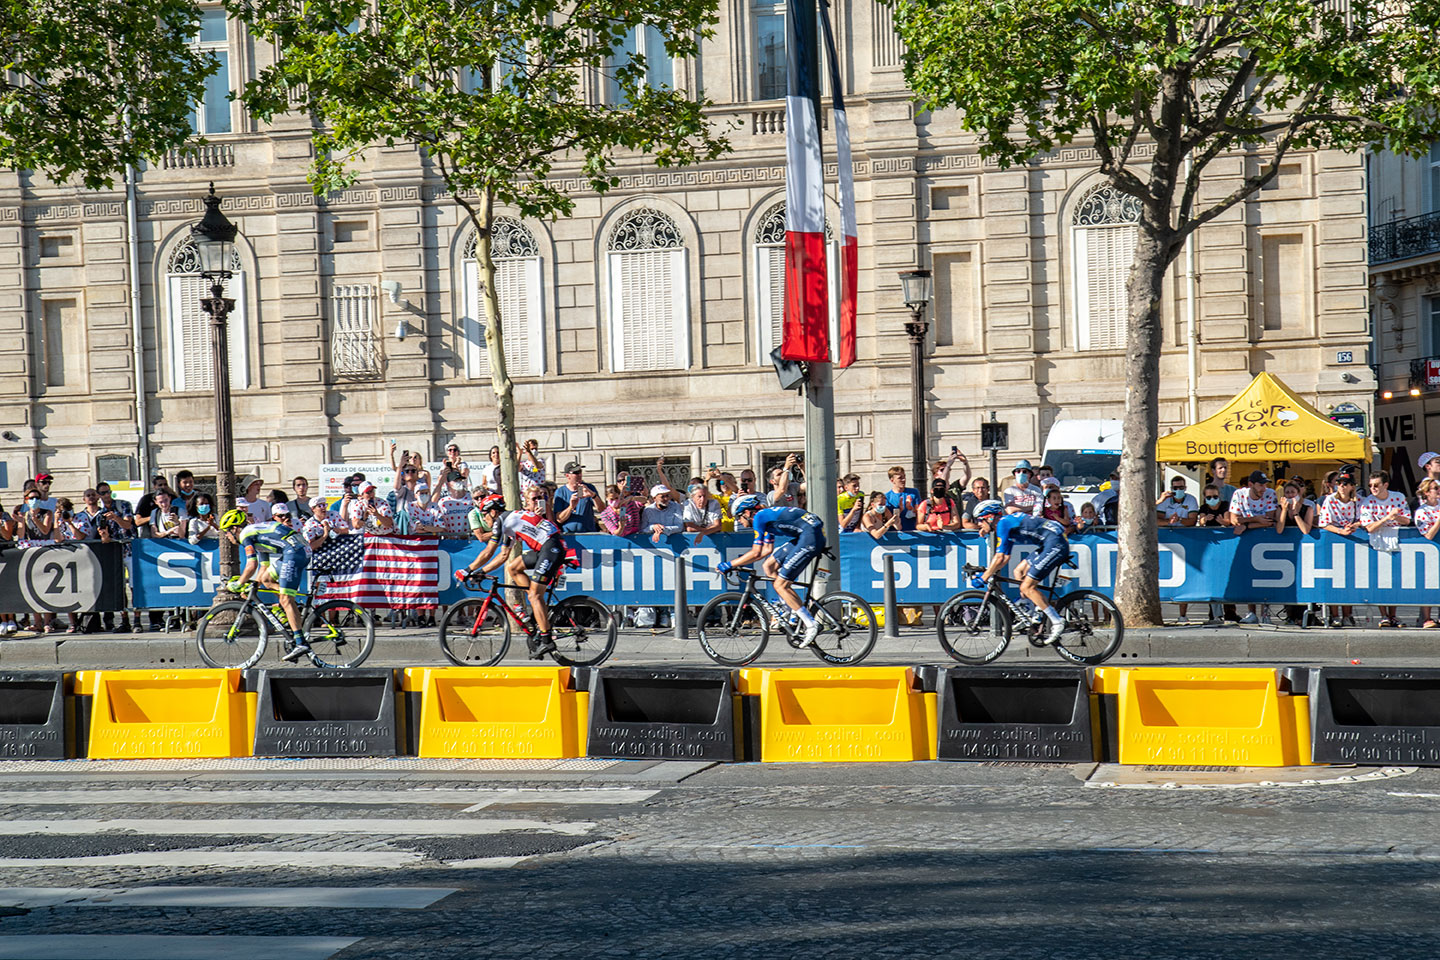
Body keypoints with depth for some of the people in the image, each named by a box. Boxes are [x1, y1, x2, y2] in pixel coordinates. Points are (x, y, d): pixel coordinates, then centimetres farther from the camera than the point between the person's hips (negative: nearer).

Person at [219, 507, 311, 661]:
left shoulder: (246, 534, 0)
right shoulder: (256, 530, 28)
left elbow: (252, 566, -9)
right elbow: (264, 566, 31)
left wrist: (238, 584, 4)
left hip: (294, 552, -10)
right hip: (303, 552, 10)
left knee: (286, 600, -11)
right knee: (265, 579, 21)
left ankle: (301, 643, -18)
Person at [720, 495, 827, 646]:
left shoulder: (759, 517, -6)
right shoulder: (767, 515, 23)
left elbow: (755, 553, -9)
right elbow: (767, 550, 29)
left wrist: (729, 564, 0)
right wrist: (741, 560, 27)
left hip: (812, 536, -10)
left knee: (780, 585, -7)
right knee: (769, 565, 15)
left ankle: (812, 626, -5)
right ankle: (792, 612, 15)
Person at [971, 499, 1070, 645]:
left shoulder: (1003, 523, -9)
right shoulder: (1007, 523, 20)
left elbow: (999, 558, -14)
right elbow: (1005, 558, 27)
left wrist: (983, 578, -7)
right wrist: (987, 572, 23)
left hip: (1056, 544, -10)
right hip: (1050, 545, 10)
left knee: (1027, 587, -9)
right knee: (1019, 571, 14)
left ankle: (1057, 623, -7)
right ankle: (1041, 612, 14)